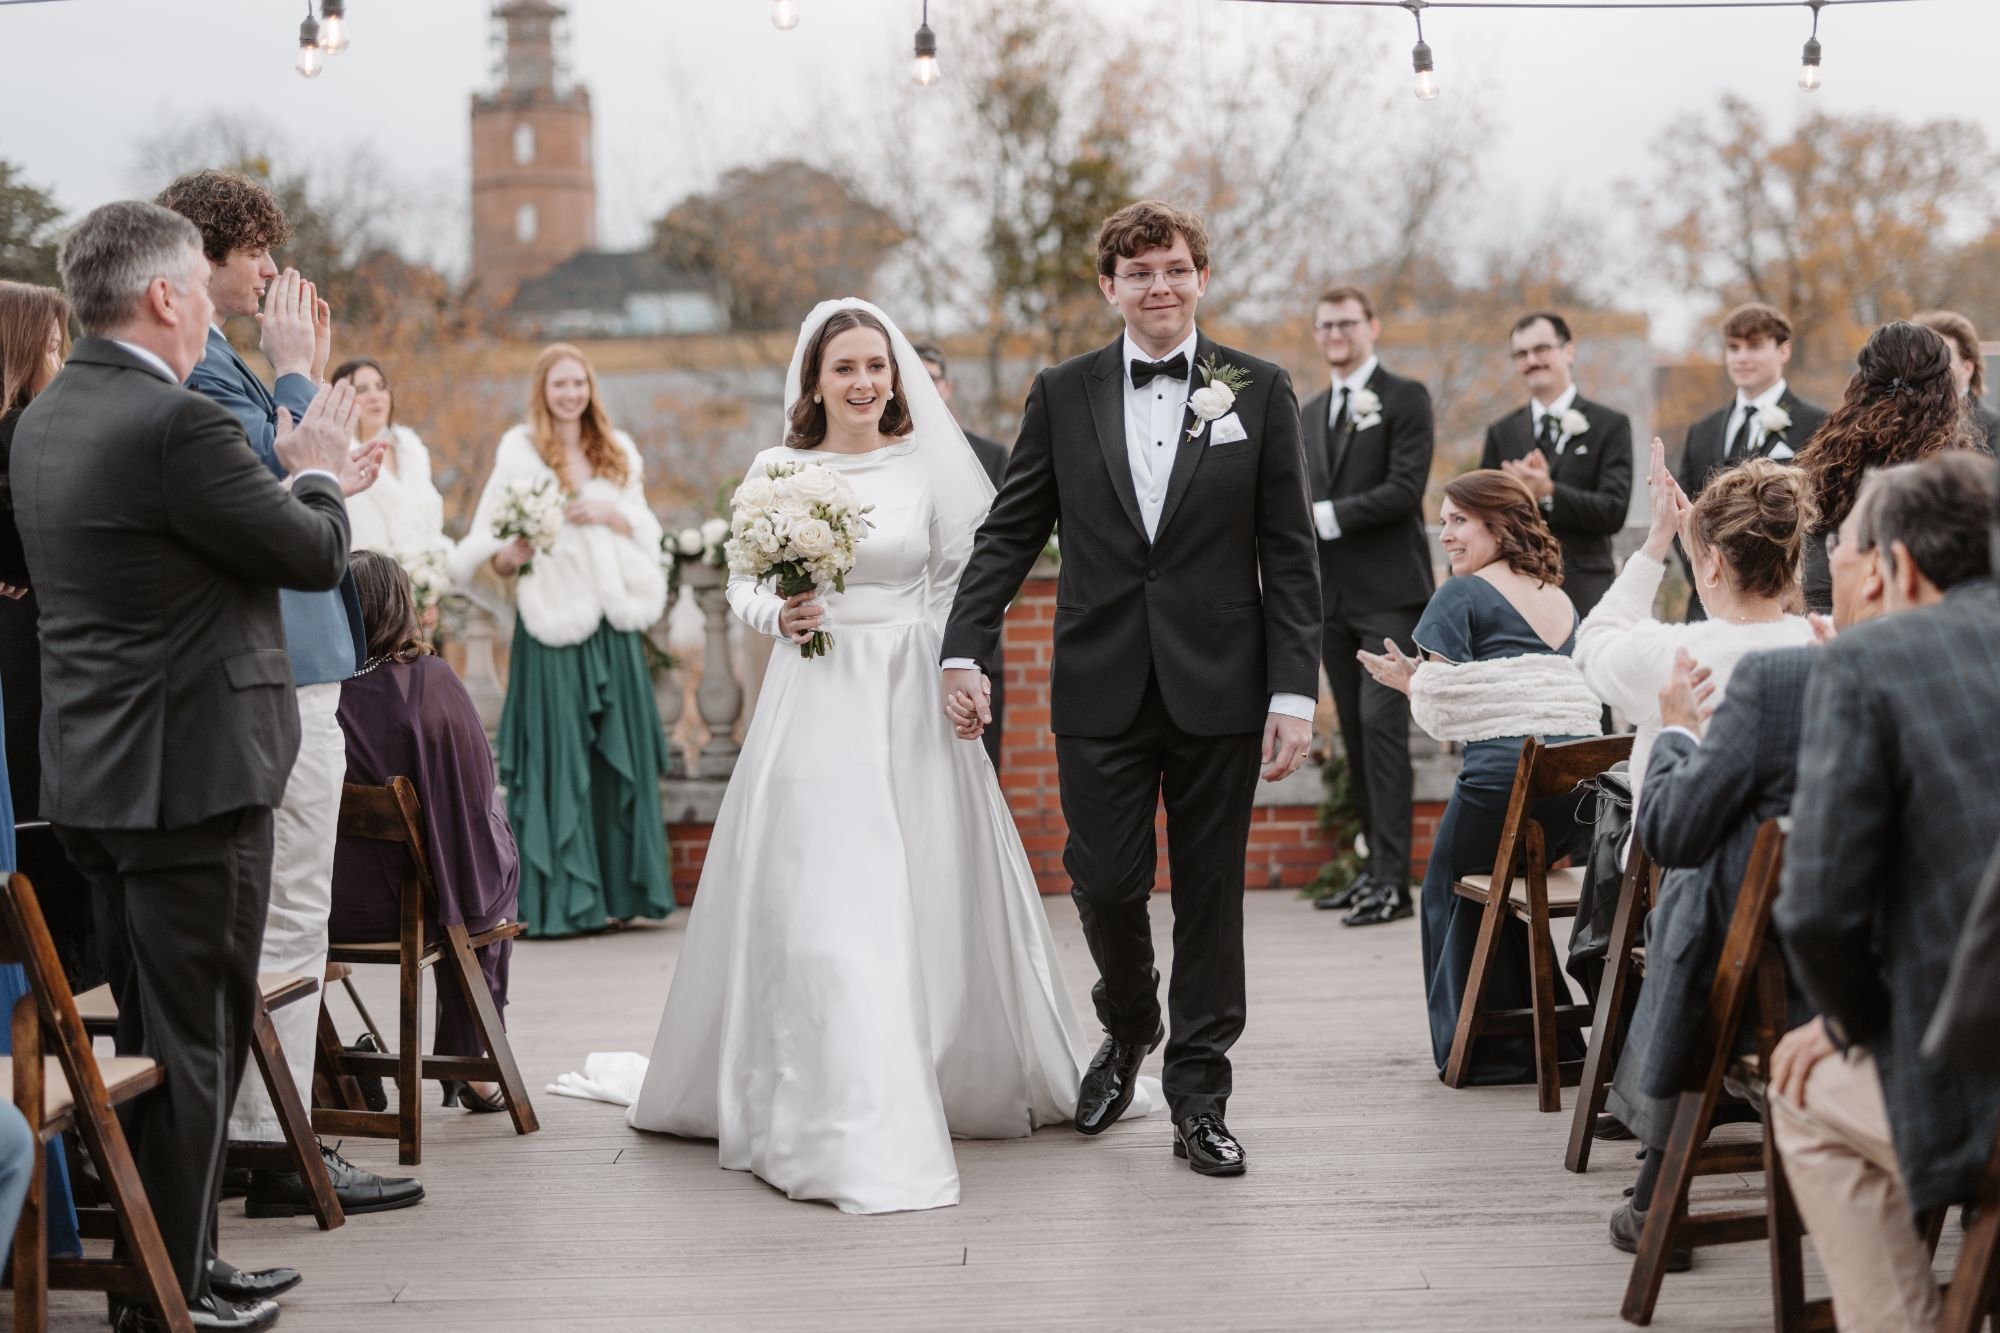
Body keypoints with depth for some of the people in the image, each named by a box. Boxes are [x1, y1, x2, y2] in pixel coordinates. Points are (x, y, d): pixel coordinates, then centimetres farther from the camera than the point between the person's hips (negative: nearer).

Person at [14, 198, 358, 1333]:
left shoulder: (45, 420, 10)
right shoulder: (178, 425, -19)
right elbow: (318, 555, -11)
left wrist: (292, 472, 19)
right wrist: (320, 473, 8)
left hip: (93, 772, 9)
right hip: (193, 773, -9)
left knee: (150, 1032, 16)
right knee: (194, 1041, 0)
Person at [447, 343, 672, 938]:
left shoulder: (617, 452, 14)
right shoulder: (520, 454, 2)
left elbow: (647, 528, 13)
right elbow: (487, 540, -2)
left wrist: (612, 515, -7)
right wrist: (508, 554, -24)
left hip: (614, 623, 4)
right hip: (552, 622, -4)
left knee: (619, 753, 5)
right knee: (558, 757, -5)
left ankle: (615, 890, 12)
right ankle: (560, 897, -2)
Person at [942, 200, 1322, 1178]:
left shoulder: (1258, 391, 3)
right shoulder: (1062, 394, 6)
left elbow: (1289, 554, 1)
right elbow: (1009, 534, 7)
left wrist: (1295, 691, -6)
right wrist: (964, 650, -5)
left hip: (1219, 688, -1)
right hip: (1101, 687, 1)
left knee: (1210, 893, 4)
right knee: (1104, 881, 2)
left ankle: (1199, 1095, 16)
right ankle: (1128, 1027, 33)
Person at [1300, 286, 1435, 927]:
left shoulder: (1404, 398, -2)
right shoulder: (1309, 415, 19)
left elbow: (1405, 490, -13)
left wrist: (1326, 515, -16)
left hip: (1388, 592, -7)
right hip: (1333, 596, 7)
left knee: (1381, 723, -13)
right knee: (1354, 730, 8)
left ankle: (1393, 880, -13)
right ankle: (1375, 864, 14)